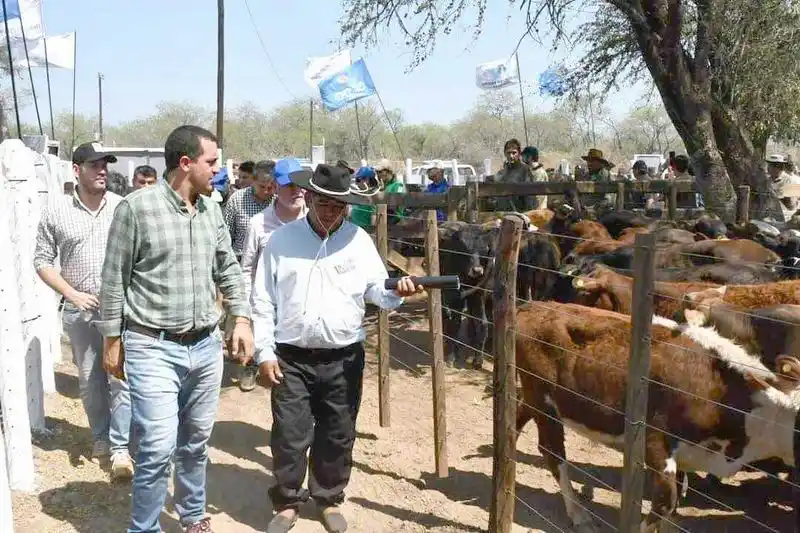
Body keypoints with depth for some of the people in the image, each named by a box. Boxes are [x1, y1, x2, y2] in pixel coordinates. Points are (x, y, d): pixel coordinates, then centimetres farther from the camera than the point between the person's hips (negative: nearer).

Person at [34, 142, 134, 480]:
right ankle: (101, 436, 32)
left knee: (121, 378, -4)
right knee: (90, 380, 14)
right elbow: (42, 260, 3)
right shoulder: (56, 211, -1)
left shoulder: (123, 207, -3)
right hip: (79, 310, 2)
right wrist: (72, 294, -6)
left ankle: (120, 447, 5)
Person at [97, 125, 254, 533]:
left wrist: (242, 319, 7)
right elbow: (114, 280, -5)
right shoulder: (136, 207, -10)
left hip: (206, 347, 5)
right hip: (154, 349, -5)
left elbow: (228, 270, 16)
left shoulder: (211, 209, 6)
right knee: (158, 448, -9)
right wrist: (112, 340, -2)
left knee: (196, 442, 16)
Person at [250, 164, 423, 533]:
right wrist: (264, 352, -4)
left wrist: (397, 291, -23)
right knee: (290, 435, 5)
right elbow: (263, 301, 1)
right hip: (291, 358, -1)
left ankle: (329, 500, 32)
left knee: (337, 436, 13)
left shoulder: (358, 240, 2)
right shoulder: (282, 240, 0)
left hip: (343, 359, 1)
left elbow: (377, 291, 0)